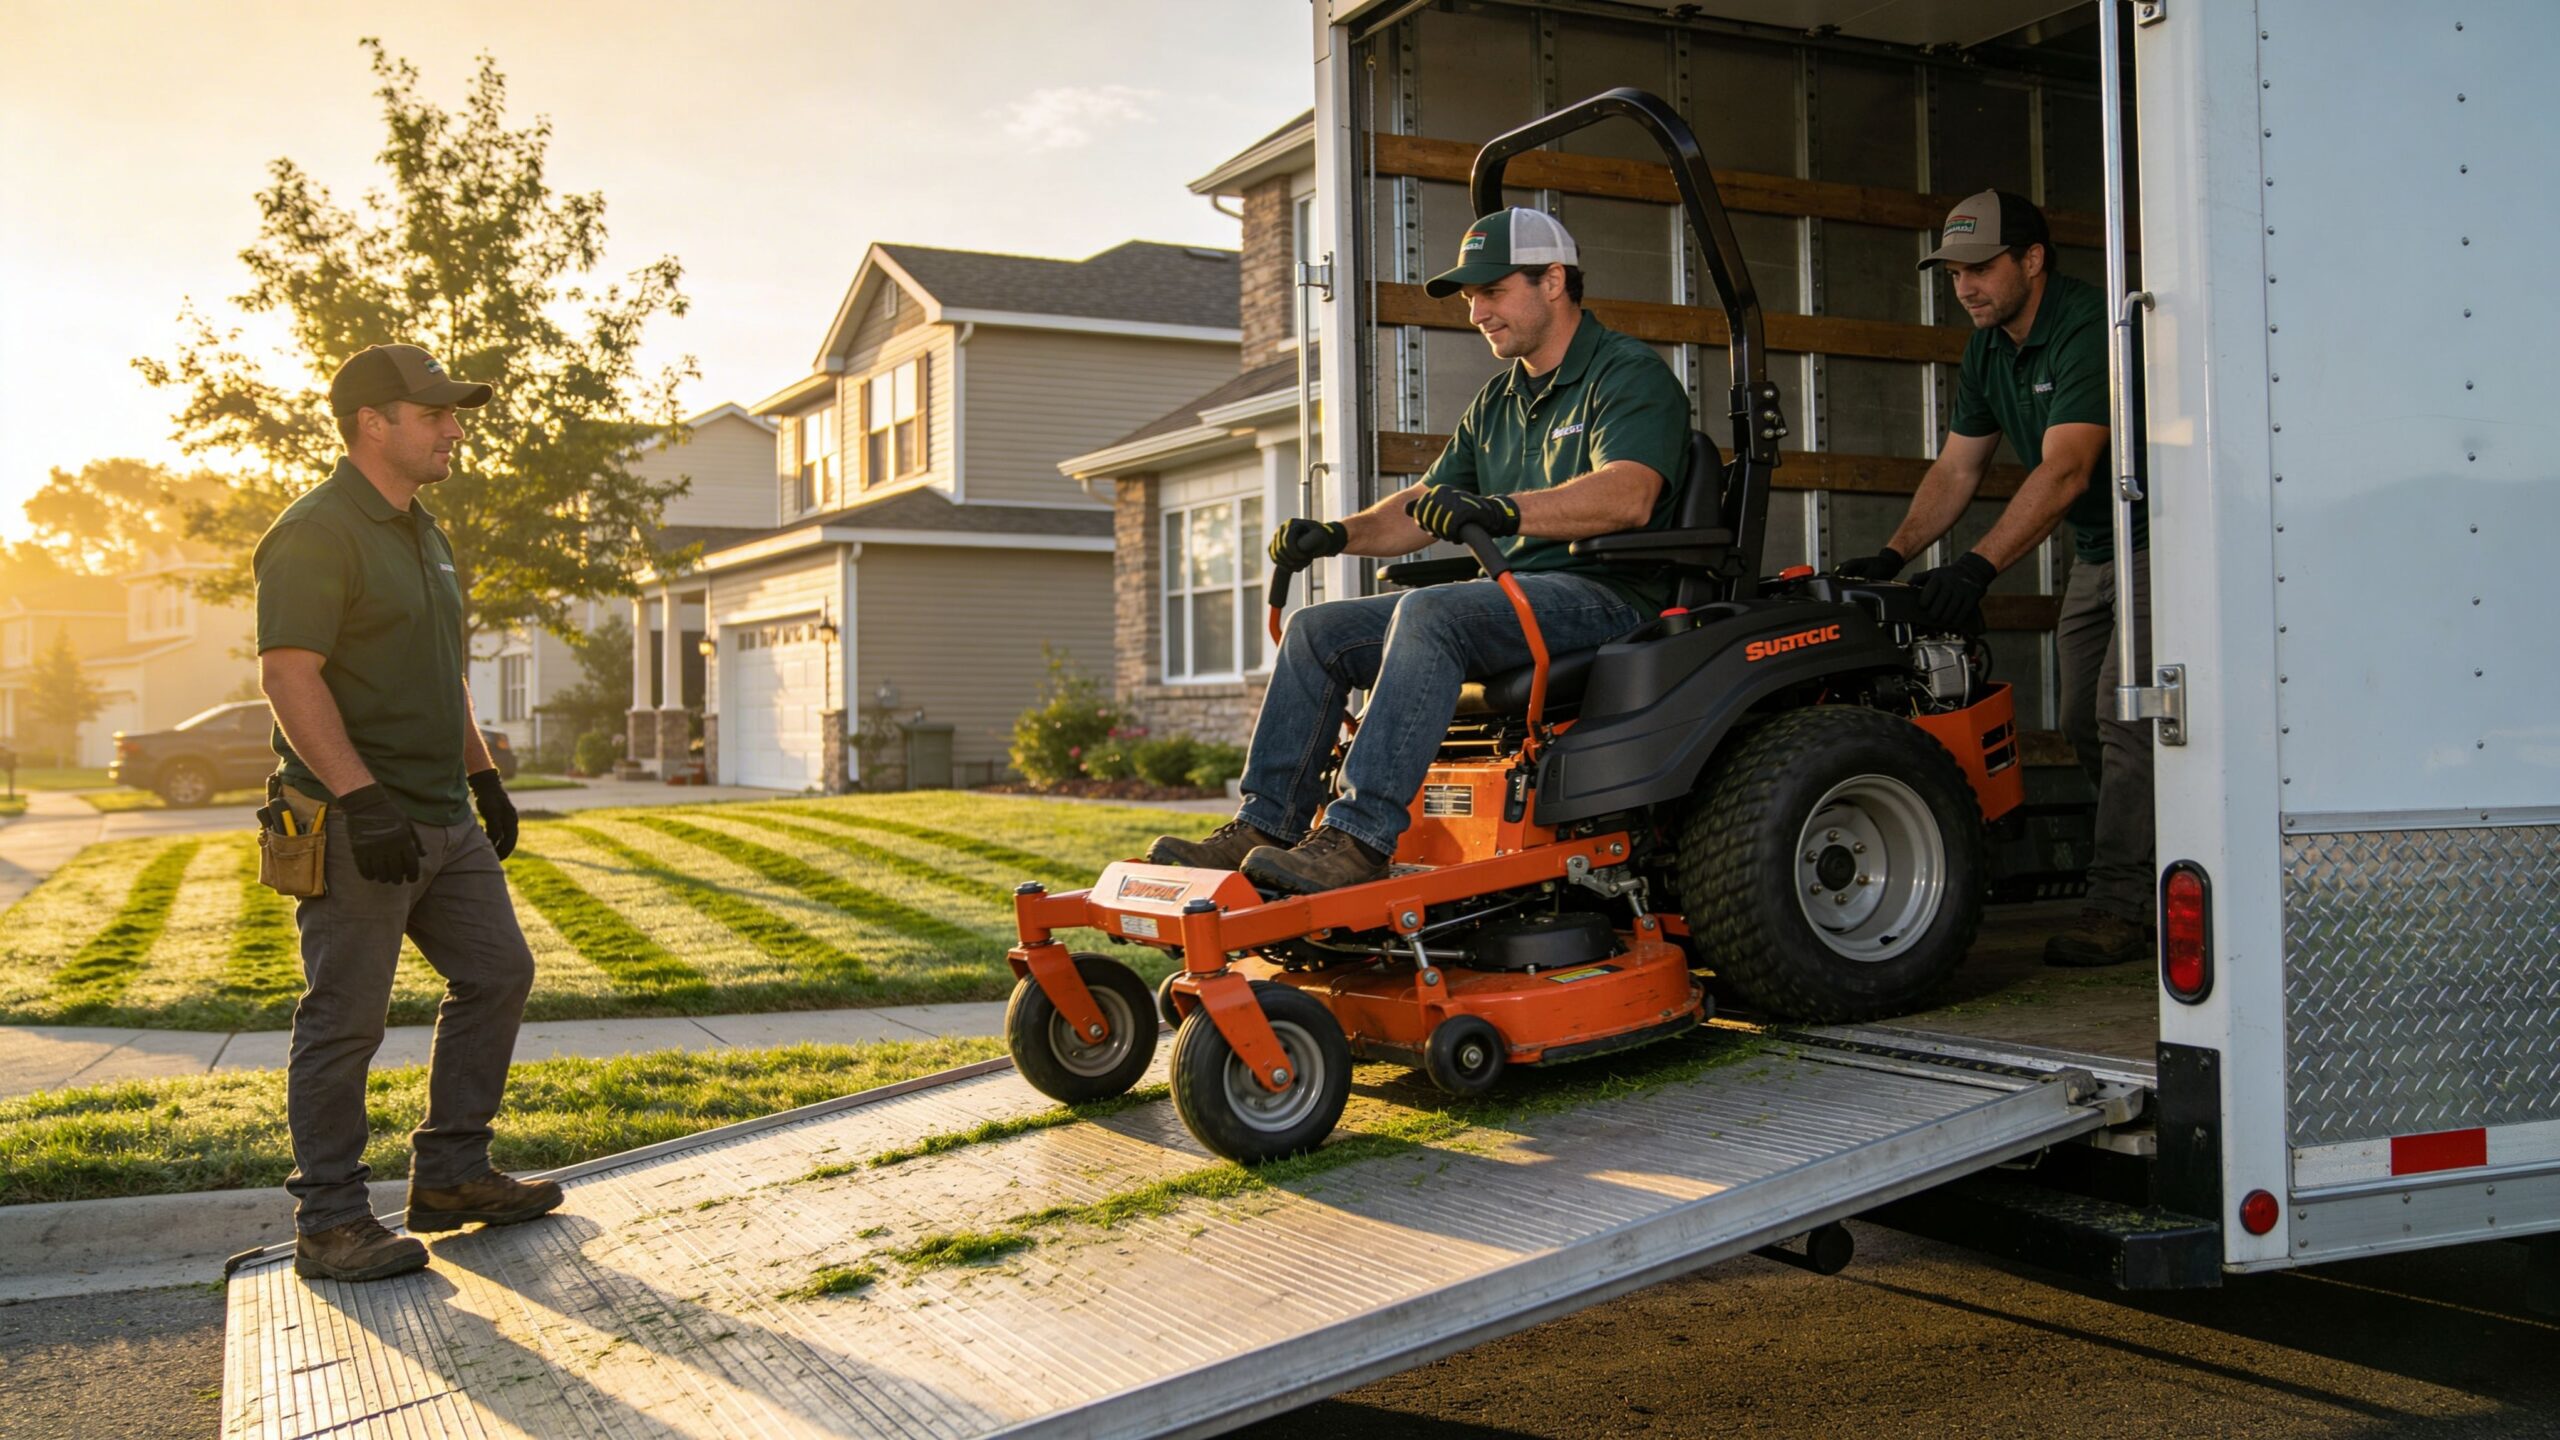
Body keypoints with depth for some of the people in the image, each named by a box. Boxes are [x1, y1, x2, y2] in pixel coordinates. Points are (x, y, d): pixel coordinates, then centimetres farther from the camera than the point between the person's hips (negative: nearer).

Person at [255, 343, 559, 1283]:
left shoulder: (422, 532, 17)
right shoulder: (316, 533, -13)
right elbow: (288, 674, -21)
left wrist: (482, 773, 21)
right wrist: (360, 797, -27)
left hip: (441, 818, 10)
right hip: (354, 824, -10)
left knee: (497, 974, 12)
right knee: (345, 1020, -2)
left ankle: (449, 1177, 22)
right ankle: (330, 1223, 8)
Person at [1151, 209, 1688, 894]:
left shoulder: (1632, 374, -5)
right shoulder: (1497, 400, 22)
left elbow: (1629, 495, -23)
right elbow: (1426, 503, 22)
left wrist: (1502, 510, -37)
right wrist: (1338, 534, 3)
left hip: (1604, 595, -9)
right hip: (1508, 593, 9)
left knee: (1428, 615, -34)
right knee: (1315, 630, -2)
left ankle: (1359, 837, -38)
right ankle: (1262, 827, -7)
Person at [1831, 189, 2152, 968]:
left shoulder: (2089, 328, -24)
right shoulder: (1988, 350, 4)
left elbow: (2064, 473, -34)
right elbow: (1956, 470, 7)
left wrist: (1979, 565, -42)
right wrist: (1894, 554, -7)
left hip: (2158, 533, -9)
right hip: (2095, 548, 9)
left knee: (2124, 716, -15)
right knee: (2084, 723, 8)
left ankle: (2121, 906, -12)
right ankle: (2167, 873, 21)